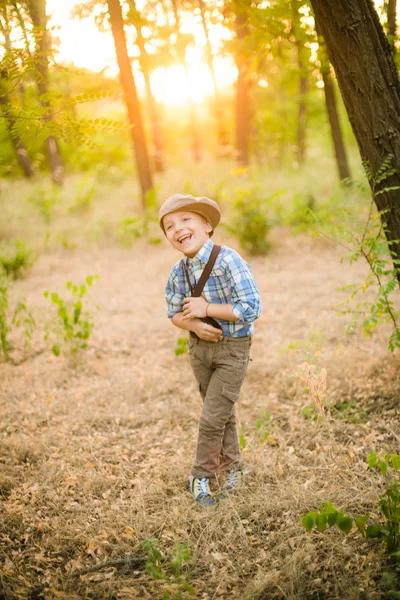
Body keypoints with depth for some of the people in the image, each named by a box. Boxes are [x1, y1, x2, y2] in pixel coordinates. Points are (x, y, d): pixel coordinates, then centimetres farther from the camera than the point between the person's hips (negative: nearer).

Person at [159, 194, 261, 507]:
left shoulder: (228, 261, -23)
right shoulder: (177, 273, -4)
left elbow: (252, 308, -27)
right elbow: (175, 313, 7)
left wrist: (206, 309, -24)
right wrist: (195, 325, -16)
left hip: (233, 349, -6)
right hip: (200, 347, 6)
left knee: (212, 417, -4)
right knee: (223, 413, 19)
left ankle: (202, 476, 16)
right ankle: (233, 467, 36)